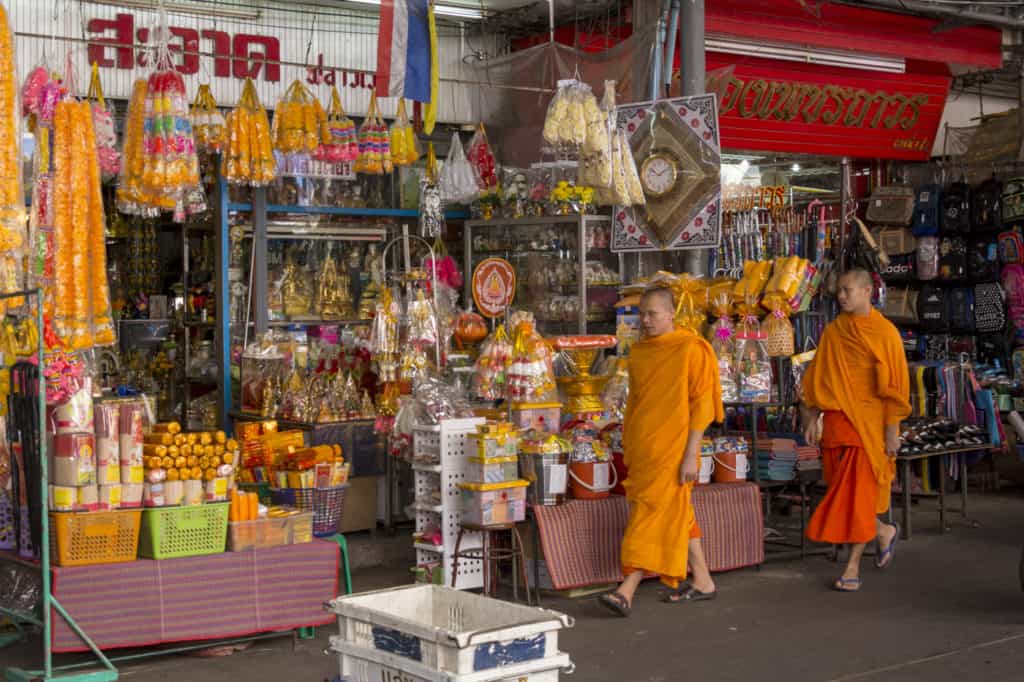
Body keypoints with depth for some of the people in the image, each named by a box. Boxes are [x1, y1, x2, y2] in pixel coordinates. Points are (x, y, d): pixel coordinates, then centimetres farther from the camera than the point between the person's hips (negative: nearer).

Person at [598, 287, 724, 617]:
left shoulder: (690, 350, -9)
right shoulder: (639, 352, 12)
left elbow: (701, 404, -12)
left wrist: (691, 454, -16)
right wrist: (628, 445, 16)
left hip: (672, 449, -7)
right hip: (641, 447, 7)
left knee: (650, 515, -10)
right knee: (677, 514, 14)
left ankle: (627, 592, -13)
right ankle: (703, 581, 24)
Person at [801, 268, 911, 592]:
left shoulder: (885, 333, -5)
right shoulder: (832, 332, 8)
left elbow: (894, 385, -6)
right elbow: (818, 379, 12)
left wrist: (892, 430, -9)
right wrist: (812, 418, 6)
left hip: (869, 421, -5)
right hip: (836, 421, 5)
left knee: (859, 491, -5)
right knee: (842, 490, 8)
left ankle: (853, 566, 0)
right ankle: (884, 531, 34)